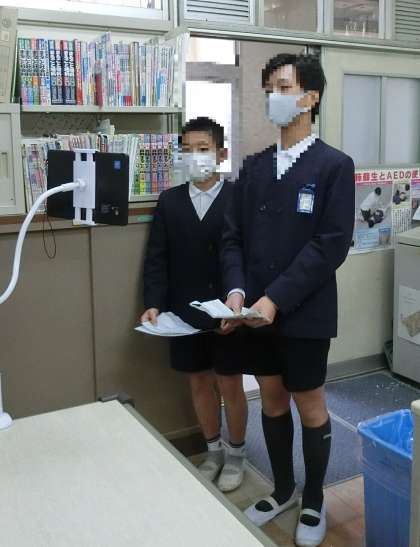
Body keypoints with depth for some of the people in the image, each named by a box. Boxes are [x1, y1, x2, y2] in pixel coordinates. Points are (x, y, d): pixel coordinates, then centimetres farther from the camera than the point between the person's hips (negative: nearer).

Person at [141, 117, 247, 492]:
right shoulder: (169, 200, 5)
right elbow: (157, 258, 3)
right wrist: (154, 303, -8)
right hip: (185, 312, 4)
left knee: (230, 384, 8)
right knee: (200, 383, 15)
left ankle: (236, 455, 29)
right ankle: (213, 452, 35)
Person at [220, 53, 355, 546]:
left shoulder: (334, 165, -7)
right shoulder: (254, 167, 8)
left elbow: (331, 244, -15)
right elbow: (233, 236, 5)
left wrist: (276, 299, -20)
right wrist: (236, 290, -12)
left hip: (303, 313, -5)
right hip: (256, 312, 5)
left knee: (309, 405, 10)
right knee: (272, 398, 17)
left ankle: (313, 501, 32)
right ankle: (284, 489, 38)